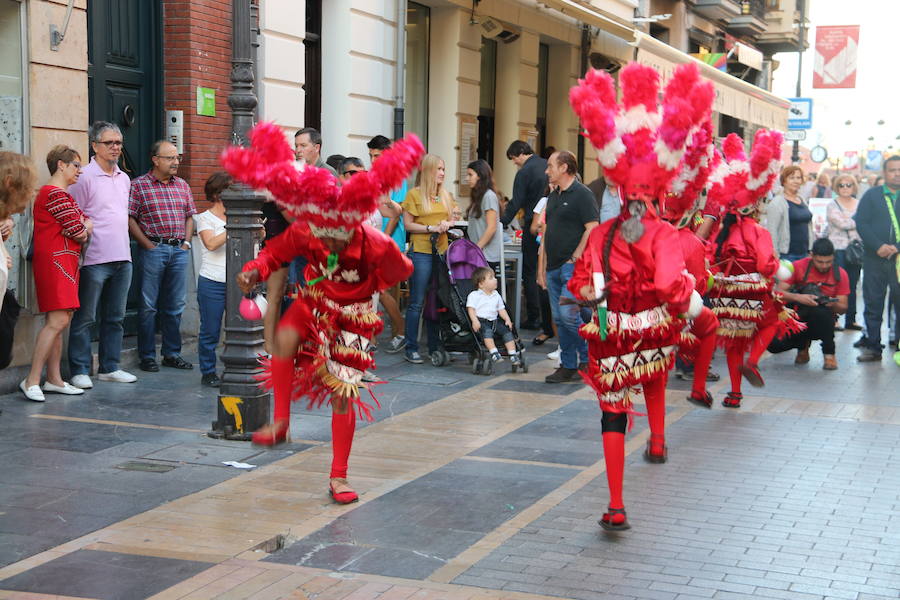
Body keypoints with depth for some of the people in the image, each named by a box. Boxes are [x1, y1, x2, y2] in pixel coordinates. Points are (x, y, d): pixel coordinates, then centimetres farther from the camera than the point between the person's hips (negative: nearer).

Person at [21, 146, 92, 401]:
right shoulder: (55, 194, -12)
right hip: (56, 260, -11)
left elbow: (86, 221, 19)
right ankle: (32, 381, -15)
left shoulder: (63, 195, 23)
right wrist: (83, 232, 8)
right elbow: (78, 231, -14)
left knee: (60, 321, 9)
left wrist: (84, 227, -4)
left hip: (66, 260, 11)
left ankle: (54, 380, 13)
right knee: (57, 320, -16)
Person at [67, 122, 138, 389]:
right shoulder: (84, 177, -7)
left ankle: (110, 367, 20)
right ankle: (80, 371, 4)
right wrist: (84, 235, -13)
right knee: (85, 317, -1)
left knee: (115, 317, 12)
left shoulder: (124, 179, 15)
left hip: (122, 257, 7)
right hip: (94, 259, -7)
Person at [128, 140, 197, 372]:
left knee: (175, 305, 9)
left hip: (179, 250, 5)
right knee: (149, 305, 0)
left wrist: (186, 242, 6)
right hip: (154, 250, -5)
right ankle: (147, 356, 7)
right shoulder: (139, 185, -2)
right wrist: (148, 246, -10)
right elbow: (130, 218, -6)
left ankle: (172, 353, 18)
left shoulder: (182, 185, 14)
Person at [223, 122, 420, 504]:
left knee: (343, 396, -1)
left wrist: (368, 286, -23)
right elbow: (275, 252, -5)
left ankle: (339, 476, 15)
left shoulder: (376, 246, -27)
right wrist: (255, 272, -23)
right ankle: (281, 421, -14)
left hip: (350, 319, -2)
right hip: (313, 305, 2)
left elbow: (398, 272, -11)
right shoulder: (304, 232, -19)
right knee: (284, 339, -32)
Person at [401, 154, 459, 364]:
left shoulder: (446, 195, 14)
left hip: (441, 252, 5)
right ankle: (411, 348, 4)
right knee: (417, 303, -2)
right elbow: (408, 224, -5)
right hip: (421, 253, -5)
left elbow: (452, 219, 19)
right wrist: (431, 228, -13)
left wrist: (447, 225, -3)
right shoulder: (414, 194, -2)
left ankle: (435, 347, 15)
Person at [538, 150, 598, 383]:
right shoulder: (553, 196, 19)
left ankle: (588, 358, 2)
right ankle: (568, 366, 14)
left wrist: (575, 259, -16)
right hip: (554, 268, 9)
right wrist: (542, 268, 17)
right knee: (559, 318, 7)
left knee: (568, 314, -16)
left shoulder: (582, 194, -8)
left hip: (573, 267, -8)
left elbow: (592, 229, -15)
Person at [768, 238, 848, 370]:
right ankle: (802, 344, 13)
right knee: (774, 344, -24)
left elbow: (843, 308, -3)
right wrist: (798, 297, -31)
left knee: (822, 312, -39)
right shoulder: (799, 266, -6)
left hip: (821, 322, -1)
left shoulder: (840, 274, -4)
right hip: (797, 320, 2)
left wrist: (834, 304, -28)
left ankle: (829, 354, -14)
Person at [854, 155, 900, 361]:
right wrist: (878, 246, -13)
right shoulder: (871, 196, 8)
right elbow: (861, 222, -1)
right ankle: (872, 347, 11)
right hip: (874, 259, 1)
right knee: (873, 304, 4)